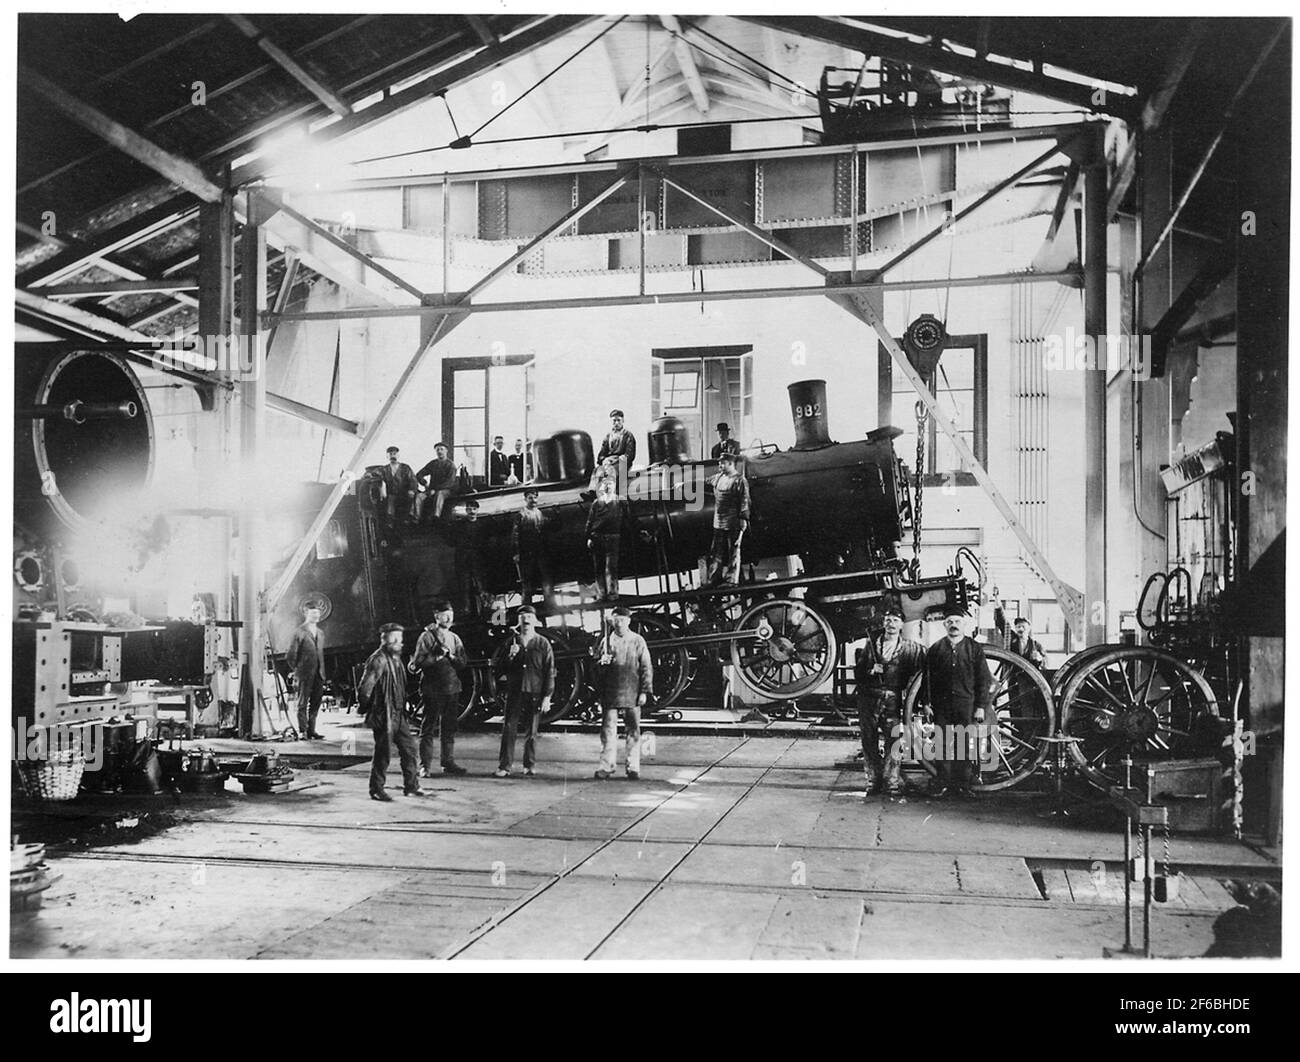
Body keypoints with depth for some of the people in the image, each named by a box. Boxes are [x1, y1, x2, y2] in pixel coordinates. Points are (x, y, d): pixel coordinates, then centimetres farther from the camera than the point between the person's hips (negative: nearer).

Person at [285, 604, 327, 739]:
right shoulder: (299, 632, -5)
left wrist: (323, 674, 16)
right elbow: (290, 656, -4)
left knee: (315, 704, 8)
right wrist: (296, 671, -2)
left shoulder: (319, 632, 17)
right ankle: (303, 731, 2)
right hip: (304, 675, -6)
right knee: (303, 704, -1)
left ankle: (311, 731, 15)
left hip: (318, 674, 6)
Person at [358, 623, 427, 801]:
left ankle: (412, 786, 17)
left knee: (409, 748, 10)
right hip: (384, 716, -9)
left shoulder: (395, 659, 13)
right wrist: (368, 708, -9)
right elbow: (364, 688, -20)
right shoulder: (378, 660, -17)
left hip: (398, 714, 9)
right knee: (383, 753, 0)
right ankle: (376, 790, 13)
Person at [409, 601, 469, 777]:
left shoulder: (455, 638, 14)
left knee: (449, 728, 8)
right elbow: (417, 662, -8)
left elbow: (464, 663, 8)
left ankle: (448, 762, 16)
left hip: (452, 688, 5)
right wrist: (436, 657, -16)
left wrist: (451, 656, -8)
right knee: (428, 727, -2)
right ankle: (425, 765, 2)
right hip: (432, 688, -5)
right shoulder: (426, 636, -2)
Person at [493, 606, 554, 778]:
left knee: (531, 732, 5)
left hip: (535, 694, -1)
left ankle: (529, 766, 15)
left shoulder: (543, 644, 4)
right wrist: (510, 656, -7)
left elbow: (550, 672, 2)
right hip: (514, 691, 2)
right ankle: (504, 766, -2)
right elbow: (499, 668, 13)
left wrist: (547, 696, -4)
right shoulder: (511, 642, 10)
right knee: (508, 729, -4)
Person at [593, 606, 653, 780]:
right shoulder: (607, 641, 9)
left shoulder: (638, 641, 5)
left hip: (632, 693, -1)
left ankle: (633, 767, 9)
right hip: (610, 693, 1)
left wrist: (645, 691, -3)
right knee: (608, 730, -2)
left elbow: (646, 667, 4)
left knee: (633, 730, 3)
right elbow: (598, 668, 14)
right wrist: (602, 662, -10)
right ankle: (606, 766, 2)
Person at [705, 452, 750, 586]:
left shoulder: (739, 480, -9)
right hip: (718, 523, 7)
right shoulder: (718, 478, 12)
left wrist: (743, 519, -16)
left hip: (733, 524, -7)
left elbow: (745, 502, -11)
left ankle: (732, 580, 6)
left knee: (733, 552, 0)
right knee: (716, 552, 11)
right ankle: (713, 579, 17)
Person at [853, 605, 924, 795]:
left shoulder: (909, 647, 7)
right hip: (869, 698, 2)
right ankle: (873, 781, 13)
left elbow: (920, 669, 3)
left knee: (893, 741, -6)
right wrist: (870, 671, -8)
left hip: (893, 700, -2)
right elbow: (858, 671, 10)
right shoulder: (871, 644, 11)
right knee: (869, 741, 4)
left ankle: (892, 782, 4)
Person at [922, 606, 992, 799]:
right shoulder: (935, 649, 8)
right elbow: (928, 679, 8)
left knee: (967, 746, 1)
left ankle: (964, 783, 10)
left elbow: (984, 680, 3)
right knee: (943, 745, 1)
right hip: (942, 705, 1)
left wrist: (981, 706, -3)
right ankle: (943, 784, 7)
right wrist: (927, 703, 1)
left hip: (967, 705, -1)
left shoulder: (975, 649, 4)